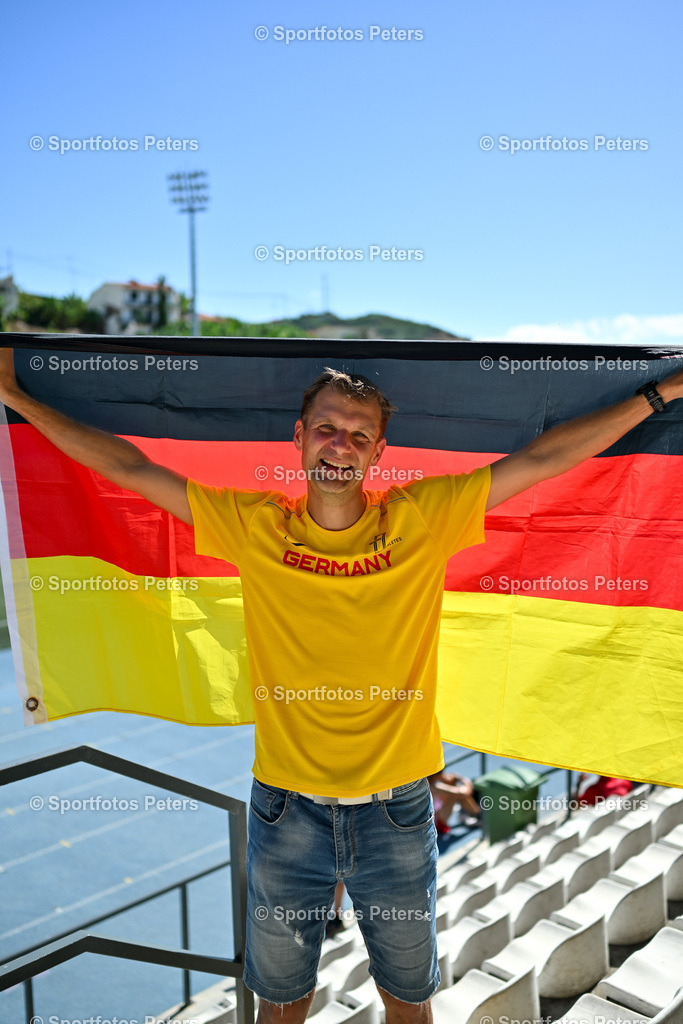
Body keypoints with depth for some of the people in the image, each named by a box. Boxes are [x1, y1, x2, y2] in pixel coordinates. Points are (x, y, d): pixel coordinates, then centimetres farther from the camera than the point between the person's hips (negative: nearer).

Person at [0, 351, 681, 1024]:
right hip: (287, 809, 0)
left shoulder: (422, 520, -7)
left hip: (396, 810, 0)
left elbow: (541, 459, -6)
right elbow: (130, 468, -2)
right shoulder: (254, 526, -6)